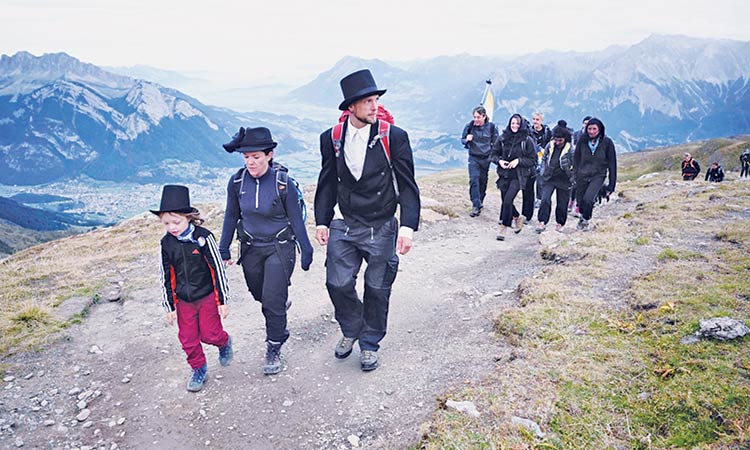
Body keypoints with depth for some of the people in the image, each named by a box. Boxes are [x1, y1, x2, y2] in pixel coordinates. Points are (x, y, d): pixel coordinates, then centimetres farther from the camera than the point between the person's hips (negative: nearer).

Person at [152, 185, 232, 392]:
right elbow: (166, 277, 3)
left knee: (210, 335, 2)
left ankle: (224, 342, 36)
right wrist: (170, 306, 4)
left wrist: (223, 300, -10)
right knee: (188, 339, 10)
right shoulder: (166, 243, -6)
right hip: (183, 301, 4)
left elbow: (217, 269, -12)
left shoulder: (203, 237, -18)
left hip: (207, 297, -4)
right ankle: (199, 370, 32)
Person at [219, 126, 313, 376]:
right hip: (250, 248, 4)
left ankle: (274, 350, 13)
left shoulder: (283, 183, -18)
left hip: (280, 247, -4)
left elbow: (296, 219, -8)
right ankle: (282, 300, 53)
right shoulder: (237, 182, -8)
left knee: (272, 301, -6)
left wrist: (306, 250, -3)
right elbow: (231, 217, 5)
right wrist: (224, 249, 9)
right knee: (260, 295, 19)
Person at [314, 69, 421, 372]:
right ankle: (351, 330, 32)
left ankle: (370, 344, 31)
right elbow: (327, 184, 9)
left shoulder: (394, 137, -9)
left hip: (381, 229, -2)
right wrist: (322, 221, 5)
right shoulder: (332, 138, 0)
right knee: (338, 283, 2)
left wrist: (408, 227, -15)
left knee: (377, 290, 9)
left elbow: (407, 185, -7)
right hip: (345, 226, 2)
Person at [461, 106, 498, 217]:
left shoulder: (491, 127, -6)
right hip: (473, 158, -1)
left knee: (483, 181, 12)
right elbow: (462, 139, 6)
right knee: (474, 180, -14)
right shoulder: (470, 126, -6)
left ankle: (480, 201, 32)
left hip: (486, 158, 1)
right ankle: (476, 206, -15)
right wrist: (467, 140, -16)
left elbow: (495, 143, 7)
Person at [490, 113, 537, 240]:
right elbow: (493, 154, 11)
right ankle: (517, 218, 40)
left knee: (507, 201, -15)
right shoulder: (503, 138, 4)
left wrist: (519, 160, -14)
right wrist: (499, 160, -9)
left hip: (518, 176, -4)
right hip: (504, 174, 4)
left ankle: (503, 228, -3)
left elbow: (533, 160, -1)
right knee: (505, 201, 11)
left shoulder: (527, 140, -4)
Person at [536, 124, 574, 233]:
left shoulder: (571, 150, -12)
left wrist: (571, 180, -5)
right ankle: (542, 222, -8)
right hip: (549, 179, 2)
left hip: (563, 181, -2)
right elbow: (544, 159, 13)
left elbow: (574, 166, -5)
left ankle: (560, 223, 26)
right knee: (545, 199, -13)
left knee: (562, 203, 7)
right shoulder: (550, 146, -3)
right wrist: (543, 172, 7)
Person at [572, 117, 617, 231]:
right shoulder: (582, 140, -4)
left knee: (588, 199, -22)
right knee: (581, 201, 8)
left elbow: (612, 164, -3)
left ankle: (586, 220, 5)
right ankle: (582, 216, 40)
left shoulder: (607, 142, -8)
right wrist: (575, 174, 6)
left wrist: (612, 184, -3)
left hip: (598, 175, -2)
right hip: (582, 175, 3)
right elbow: (576, 158, 9)